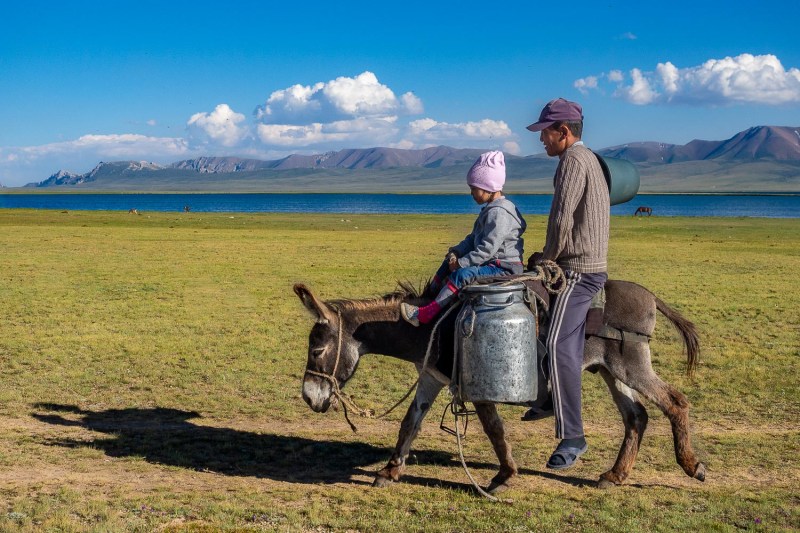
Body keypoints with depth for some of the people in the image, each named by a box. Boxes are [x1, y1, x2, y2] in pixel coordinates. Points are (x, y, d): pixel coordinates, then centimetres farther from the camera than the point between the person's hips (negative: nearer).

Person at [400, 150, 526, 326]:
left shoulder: (499, 212, -20)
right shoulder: (489, 209, 15)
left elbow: (488, 249, -25)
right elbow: (473, 238, 20)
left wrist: (461, 262, -20)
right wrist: (456, 252, 4)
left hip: (504, 266, -12)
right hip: (492, 262, 12)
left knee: (461, 274, -28)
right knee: (449, 263, 16)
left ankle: (425, 314, -30)